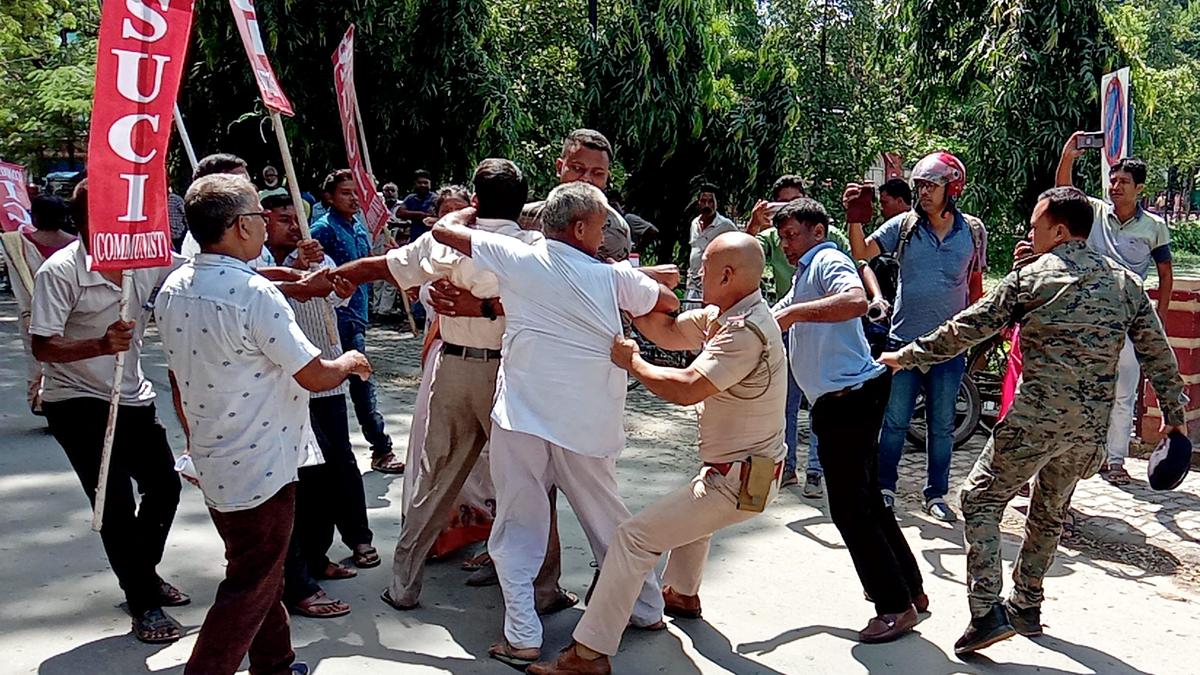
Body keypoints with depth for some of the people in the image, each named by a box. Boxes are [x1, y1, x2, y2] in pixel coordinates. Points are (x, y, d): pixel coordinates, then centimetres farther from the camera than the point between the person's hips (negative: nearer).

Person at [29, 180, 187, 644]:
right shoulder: (61, 271, -20)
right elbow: (42, 347, -20)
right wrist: (100, 345, -39)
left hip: (133, 398, 6)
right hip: (77, 402, -6)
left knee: (164, 485, 15)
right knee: (117, 505, -7)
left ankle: (144, 572, 39)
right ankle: (144, 603, 10)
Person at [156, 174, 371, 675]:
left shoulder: (172, 290, 2)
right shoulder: (254, 293, -23)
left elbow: (178, 378, 12)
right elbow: (316, 376, -20)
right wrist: (349, 361, 1)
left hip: (212, 462, 9)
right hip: (261, 470, -9)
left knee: (261, 573, 24)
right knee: (249, 592, 5)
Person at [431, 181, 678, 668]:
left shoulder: (518, 259, -1)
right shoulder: (612, 277, 3)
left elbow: (443, 230, 4)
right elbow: (669, 302, 17)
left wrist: (469, 212, 24)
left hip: (522, 419, -2)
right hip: (589, 425, 2)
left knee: (518, 529, 8)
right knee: (608, 520, 20)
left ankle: (522, 637, 4)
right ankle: (647, 608, 34)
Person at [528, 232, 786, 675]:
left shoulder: (745, 331, -25)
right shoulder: (723, 315, 5)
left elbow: (686, 389, -32)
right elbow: (667, 332, 10)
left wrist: (631, 361, -17)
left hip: (737, 480, -10)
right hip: (749, 470, 11)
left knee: (634, 537, -11)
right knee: (692, 510, 38)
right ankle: (681, 594, 57)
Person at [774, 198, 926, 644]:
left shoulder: (828, 260, -8)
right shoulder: (804, 275, 24)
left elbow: (857, 301, -30)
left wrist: (794, 312, -29)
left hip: (848, 397, -11)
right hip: (845, 400, 11)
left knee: (849, 507, -5)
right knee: (865, 499, 18)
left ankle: (896, 606, 3)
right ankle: (909, 587, 30)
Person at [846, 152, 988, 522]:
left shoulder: (973, 231, 2)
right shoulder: (904, 225, -2)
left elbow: (976, 286, 11)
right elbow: (862, 252, -11)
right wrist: (854, 217, -27)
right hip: (903, 339, -1)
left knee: (941, 425, 11)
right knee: (895, 421, 7)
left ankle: (936, 495, 23)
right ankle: (884, 489, 20)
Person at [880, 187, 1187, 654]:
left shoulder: (1030, 278, -5)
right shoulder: (1125, 281, 9)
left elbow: (966, 329, -4)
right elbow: (1158, 353, 10)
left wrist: (907, 357, 6)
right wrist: (1174, 412, 19)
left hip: (1035, 418, -6)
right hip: (1091, 427, 6)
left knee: (981, 501, 5)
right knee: (1050, 513, 22)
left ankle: (987, 613, -5)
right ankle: (1026, 608, 32)